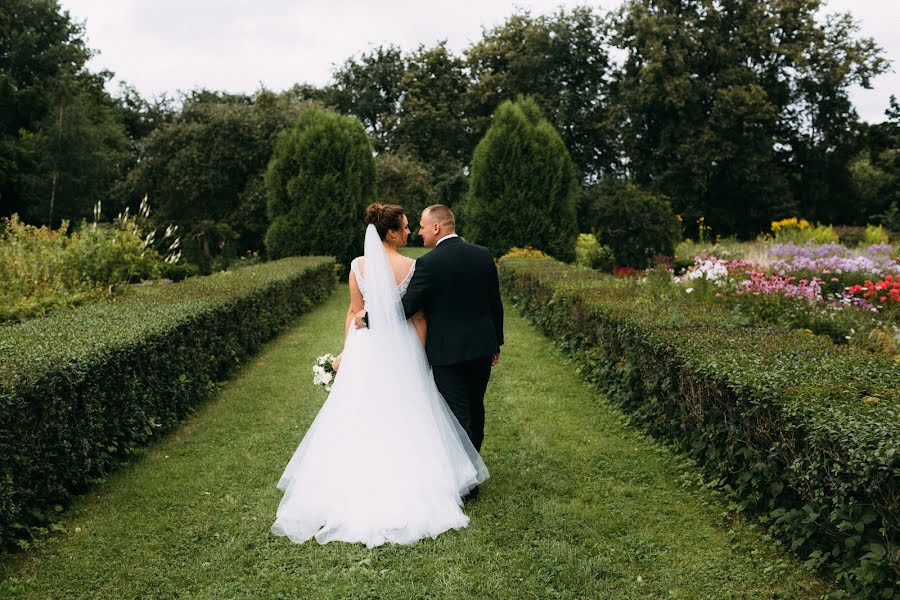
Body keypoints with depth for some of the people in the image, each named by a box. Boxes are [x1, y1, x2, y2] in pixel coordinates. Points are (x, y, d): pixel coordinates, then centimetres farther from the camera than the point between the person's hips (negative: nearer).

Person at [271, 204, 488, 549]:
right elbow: (419, 318, -6)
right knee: (404, 417, 10)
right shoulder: (412, 267, -10)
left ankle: (357, 487, 20)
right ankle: (404, 487, 18)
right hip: (402, 350, -2)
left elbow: (354, 311, 2)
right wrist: (420, 356, 2)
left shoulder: (359, 266, -3)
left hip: (366, 346, 2)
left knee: (359, 418, 11)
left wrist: (345, 352, 9)